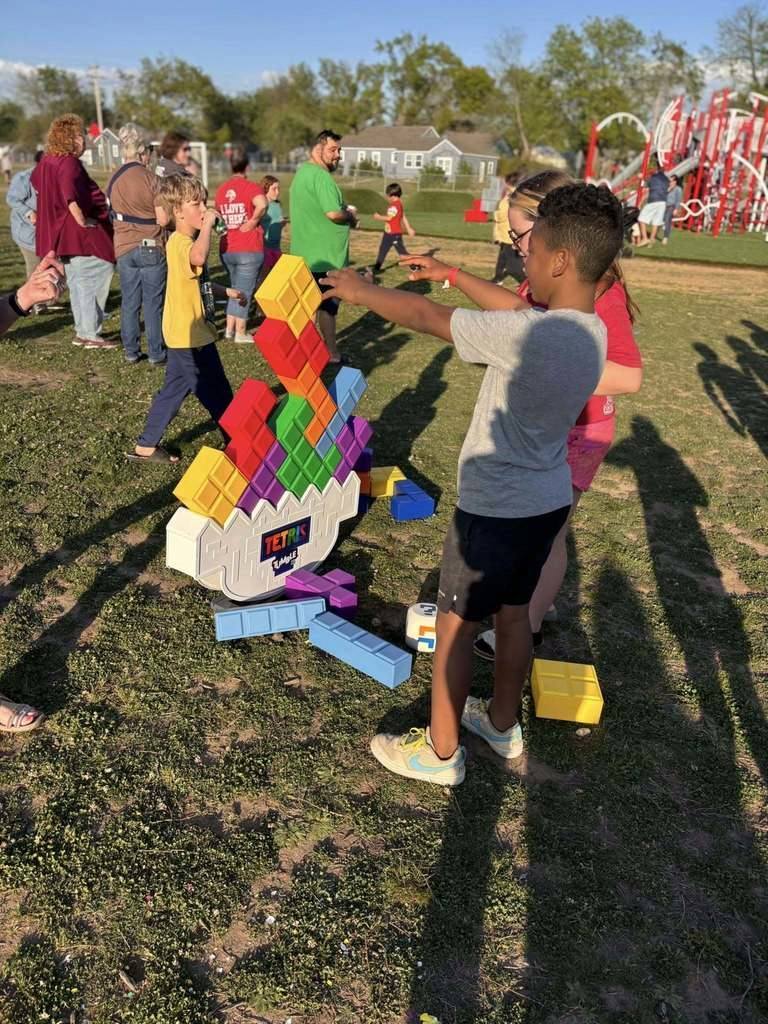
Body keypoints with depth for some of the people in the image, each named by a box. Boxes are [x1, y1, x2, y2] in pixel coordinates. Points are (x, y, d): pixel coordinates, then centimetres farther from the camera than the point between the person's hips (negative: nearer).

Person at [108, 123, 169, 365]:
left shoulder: (114, 180, 4)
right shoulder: (152, 179, -10)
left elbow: (112, 216, 9)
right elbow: (163, 219, -12)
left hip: (124, 249, 4)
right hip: (152, 247, -4)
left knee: (129, 302, 10)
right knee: (153, 303, 2)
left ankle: (131, 351, 14)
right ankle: (156, 353, 6)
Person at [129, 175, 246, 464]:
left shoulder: (186, 242, 16)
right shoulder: (180, 243, -19)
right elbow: (199, 258, -44)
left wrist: (226, 292, 21)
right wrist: (207, 226, -30)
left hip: (190, 334, 11)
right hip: (189, 336, -11)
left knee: (174, 390, 16)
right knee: (217, 394, 2)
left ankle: (146, 446, 23)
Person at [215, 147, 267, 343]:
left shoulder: (221, 189, 9)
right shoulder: (251, 187, -10)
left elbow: (219, 216, 17)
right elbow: (262, 204, -29)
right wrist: (253, 221, -16)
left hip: (226, 249, 6)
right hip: (249, 250, -6)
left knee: (235, 289, 21)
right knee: (244, 291, 3)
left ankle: (230, 328, 23)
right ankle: (240, 334, 9)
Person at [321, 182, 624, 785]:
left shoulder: (526, 336, -27)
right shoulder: (592, 329, -2)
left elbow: (425, 317, -18)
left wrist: (359, 290, -3)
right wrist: (453, 274, 20)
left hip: (497, 509, -8)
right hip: (550, 501, 8)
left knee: (455, 624, 8)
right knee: (513, 614, 22)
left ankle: (440, 752, 24)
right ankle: (502, 723, 41)